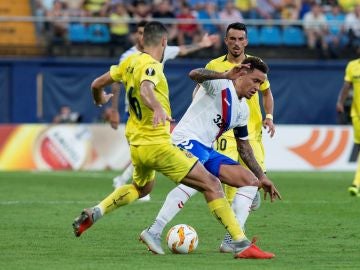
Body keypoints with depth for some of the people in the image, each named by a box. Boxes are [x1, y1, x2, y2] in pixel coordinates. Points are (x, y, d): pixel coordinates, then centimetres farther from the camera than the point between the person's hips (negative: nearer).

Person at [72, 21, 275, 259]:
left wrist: (100, 99, 40)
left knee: (141, 188, 38)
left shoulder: (130, 63, 8)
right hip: (157, 145, -9)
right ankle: (242, 245, -16)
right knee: (212, 185, -9)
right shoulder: (151, 66, -16)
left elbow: (97, 84, 18)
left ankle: (93, 214, 28)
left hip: (136, 145, 9)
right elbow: (145, 89, -38)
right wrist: (158, 109, -58)